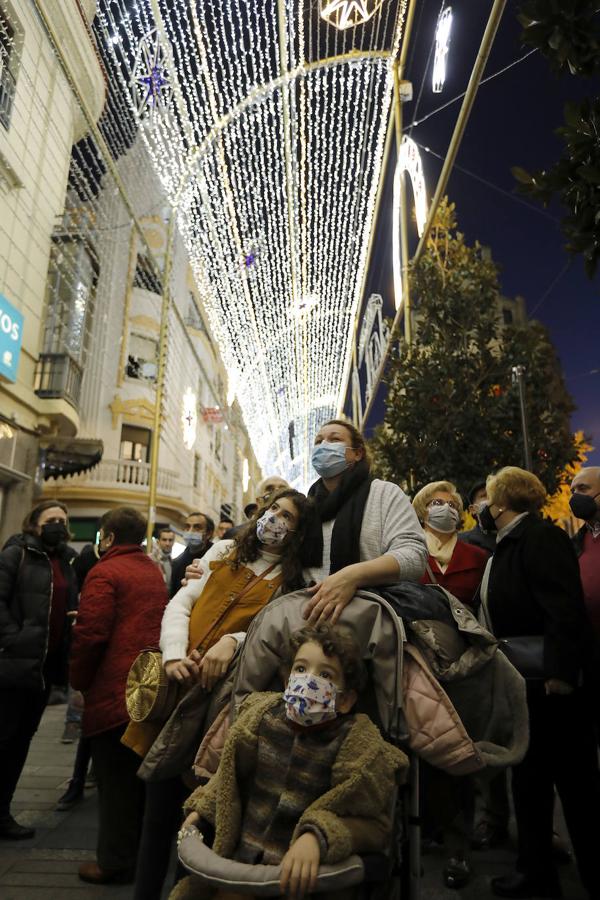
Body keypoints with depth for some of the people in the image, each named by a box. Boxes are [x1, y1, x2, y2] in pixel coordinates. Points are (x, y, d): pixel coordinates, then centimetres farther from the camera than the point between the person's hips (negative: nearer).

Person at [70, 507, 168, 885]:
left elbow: (90, 634, -17)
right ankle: (139, 854, 31)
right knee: (139, 775, 19)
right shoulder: (154, 572, 13)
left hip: (114, 691, -7)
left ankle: (115, 862, 19)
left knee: (116, 779, 6)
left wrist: (79, 682, -4)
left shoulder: (105, 572, -11)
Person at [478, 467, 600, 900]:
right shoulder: (507, 545, 12)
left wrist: (560, 672, -25)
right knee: (529, 775, 17)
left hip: (552, 680, -9)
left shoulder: (541, 536, -15)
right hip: (523, 682, 9)